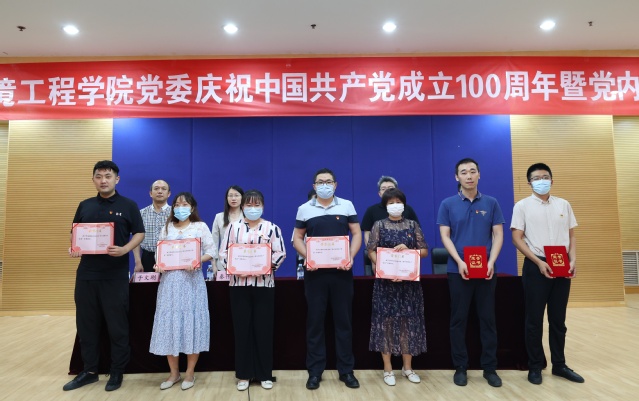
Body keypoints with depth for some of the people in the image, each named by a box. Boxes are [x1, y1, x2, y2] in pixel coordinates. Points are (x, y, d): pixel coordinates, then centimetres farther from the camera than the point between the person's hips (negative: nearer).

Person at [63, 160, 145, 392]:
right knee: (86, 324, 11)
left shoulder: (128, 206, 0)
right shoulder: (85, 206, 10)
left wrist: (124, 249, -19)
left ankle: (117, 373, 18)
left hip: (116, 275, -4)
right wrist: (73, 249, -6)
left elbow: (139, 233, -2)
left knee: (117, 326, 3)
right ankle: (89, 371, 26)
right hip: (86, 273, 4)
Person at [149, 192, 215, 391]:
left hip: (191, 279, -3)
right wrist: (158, 265, -7)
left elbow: (211, 251, -2)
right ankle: (174, 372, 19)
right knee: (168, 323, 3)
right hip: (169, 279, 3)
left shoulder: (200, 226, 3)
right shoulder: (167, 228, 13)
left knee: (191, 322, -1)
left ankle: (190, 373, 14)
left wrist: (197, 261, -18)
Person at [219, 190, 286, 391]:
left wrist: (268, 264, -17)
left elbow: (280, 253, -1)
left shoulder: (271, 228, 4)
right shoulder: (233, 227, 9)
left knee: (263, 329, 4)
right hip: (238, 284, 1)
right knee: (241, 329, 6)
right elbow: (223, 251, 5)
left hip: (264, 284, -1)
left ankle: (265, 374, 17)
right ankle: (243, 374, 18)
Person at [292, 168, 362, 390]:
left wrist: (351, 257, -12)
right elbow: (297, 238, 7)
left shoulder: (347, 206, 4)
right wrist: (307, 257, -11)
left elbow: (357, 234, 4)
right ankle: (315, 371, 17)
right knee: (315, 321, 6)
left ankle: (346, 370, 19)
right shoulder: (304, 209, 5)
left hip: (341, 271, 0)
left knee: (344, 320, 7)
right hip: (315, 272, 0)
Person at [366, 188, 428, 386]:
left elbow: (424, 251, 5)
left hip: (409, 280, 2)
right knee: (386, 321, 0)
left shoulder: (413, 225, 8)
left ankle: (407, 367, 20)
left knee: (409, 321, 6)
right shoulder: (379, 225, 2)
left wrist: (408, 250, -13)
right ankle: (388, 369, 12)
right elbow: (371, 251, -4)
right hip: (386, 279, -2)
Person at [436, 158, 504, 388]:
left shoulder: (491, 203, 6)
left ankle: (490, 368, 20)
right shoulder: (448, 204, 1)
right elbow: (445, 236, -2)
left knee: (488, 319, 8)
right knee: (459, 320, 5)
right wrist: (459, 262, -14)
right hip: (458, 270, -1)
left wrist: (491, 262, -10)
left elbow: (498, 235, 3)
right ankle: (460, 367, 17)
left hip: (486, 270, 1)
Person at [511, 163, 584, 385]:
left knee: (558, 319, 12)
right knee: (535, 320, 4)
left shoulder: (564, 205, 10)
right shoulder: (522, 206, -2)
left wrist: (573, 260, -4)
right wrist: (539, 262, -15)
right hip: (536, 267, -3)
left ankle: (559, 365, 26)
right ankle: (535, 366, 17)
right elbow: (517, 239, -7)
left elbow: (571, 236, 12)